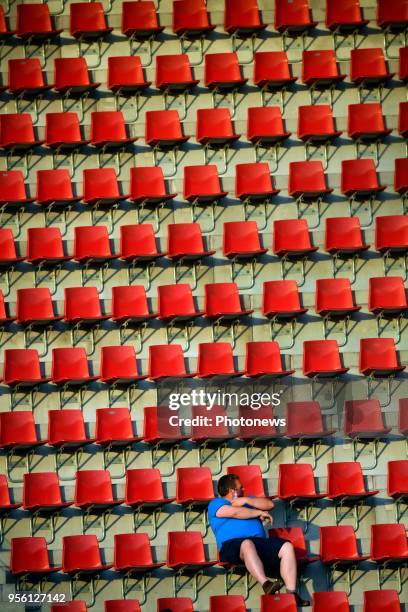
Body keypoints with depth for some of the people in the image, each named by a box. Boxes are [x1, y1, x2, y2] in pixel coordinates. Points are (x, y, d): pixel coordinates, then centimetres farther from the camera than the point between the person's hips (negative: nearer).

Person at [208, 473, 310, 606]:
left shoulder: (246, 502, 35)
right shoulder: (216, 503, 16)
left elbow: (269, 504, 20)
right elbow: (235, 512, -3)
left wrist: (246, 500, 10)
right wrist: (259, 513, 6)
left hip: (260, 542, 6)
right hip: (233, 544, -6)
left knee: (287, 547, -19)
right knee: (247, 544, -41)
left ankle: (291, 593, -31)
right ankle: (266, 584, -58)